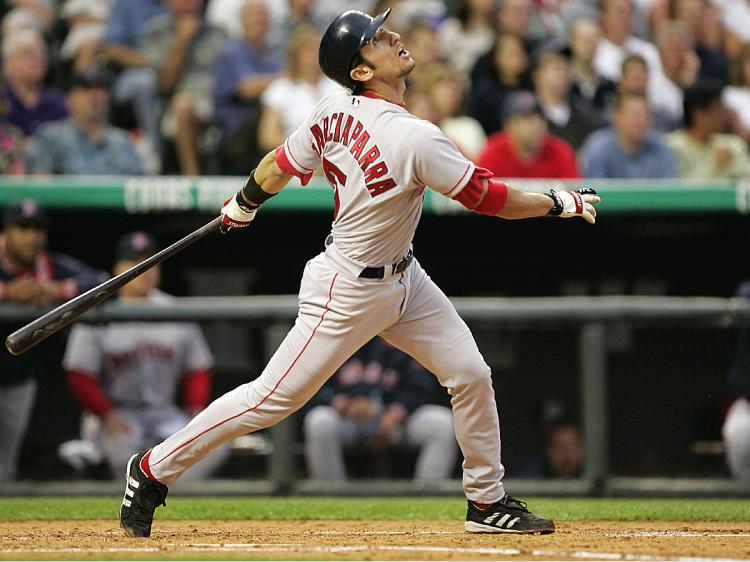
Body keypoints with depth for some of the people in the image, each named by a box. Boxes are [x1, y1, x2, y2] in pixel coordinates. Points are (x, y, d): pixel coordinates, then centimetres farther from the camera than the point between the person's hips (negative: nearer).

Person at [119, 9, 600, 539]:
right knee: (275, 396, 0)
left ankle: (487, 500, 19)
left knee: (470, 374, 6)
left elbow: (278, 168, 4)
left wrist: (242, 205, 23)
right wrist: (561, 203, -10)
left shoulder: (336, 110, -7)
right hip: (348, 291, -9)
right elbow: (488, 198, -22)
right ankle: (154, 469, 12)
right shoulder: (415, 139, -30)